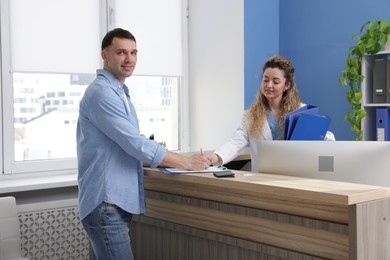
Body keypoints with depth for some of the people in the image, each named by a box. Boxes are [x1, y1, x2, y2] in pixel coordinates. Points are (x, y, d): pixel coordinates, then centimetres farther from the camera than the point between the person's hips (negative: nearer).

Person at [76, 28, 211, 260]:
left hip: (116, 200, 10)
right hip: (106, 201, -10)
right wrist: (187, 163, -14)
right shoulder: (102, 92, -14)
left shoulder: (120, 93, 19)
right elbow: (134, 143, -20)